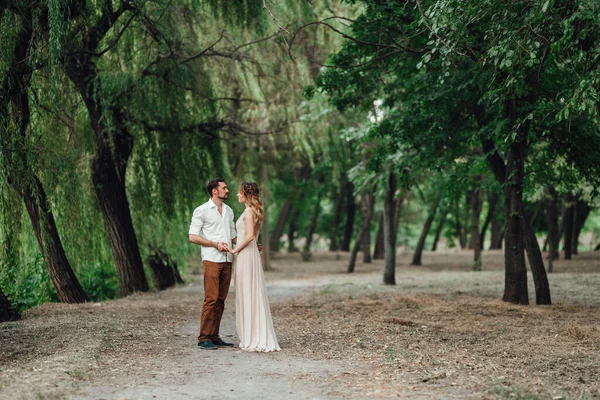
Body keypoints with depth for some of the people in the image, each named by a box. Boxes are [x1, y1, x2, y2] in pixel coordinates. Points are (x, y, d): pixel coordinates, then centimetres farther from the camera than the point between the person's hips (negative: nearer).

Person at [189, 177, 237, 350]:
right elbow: (193, 237, -6)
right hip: (212, 260, -6)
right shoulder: (202, 211, -2)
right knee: (211, 299, -10)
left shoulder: (228, 211, 17)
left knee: (221, 300, 6)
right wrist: (215, 244, -13)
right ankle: (204, 338, -7)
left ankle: (214, 336, 10)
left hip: (227, 260, 6)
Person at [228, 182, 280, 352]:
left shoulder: (248, 211, -13)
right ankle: (252, 338, 14)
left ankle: (254, 340, -2)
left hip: (246, 255, -10)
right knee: (251, 295, 10)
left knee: (248, 295, -5)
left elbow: (250, 236, -22)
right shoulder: (253, 211, 16)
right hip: (251, 253, 10)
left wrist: (235, 250, -13)